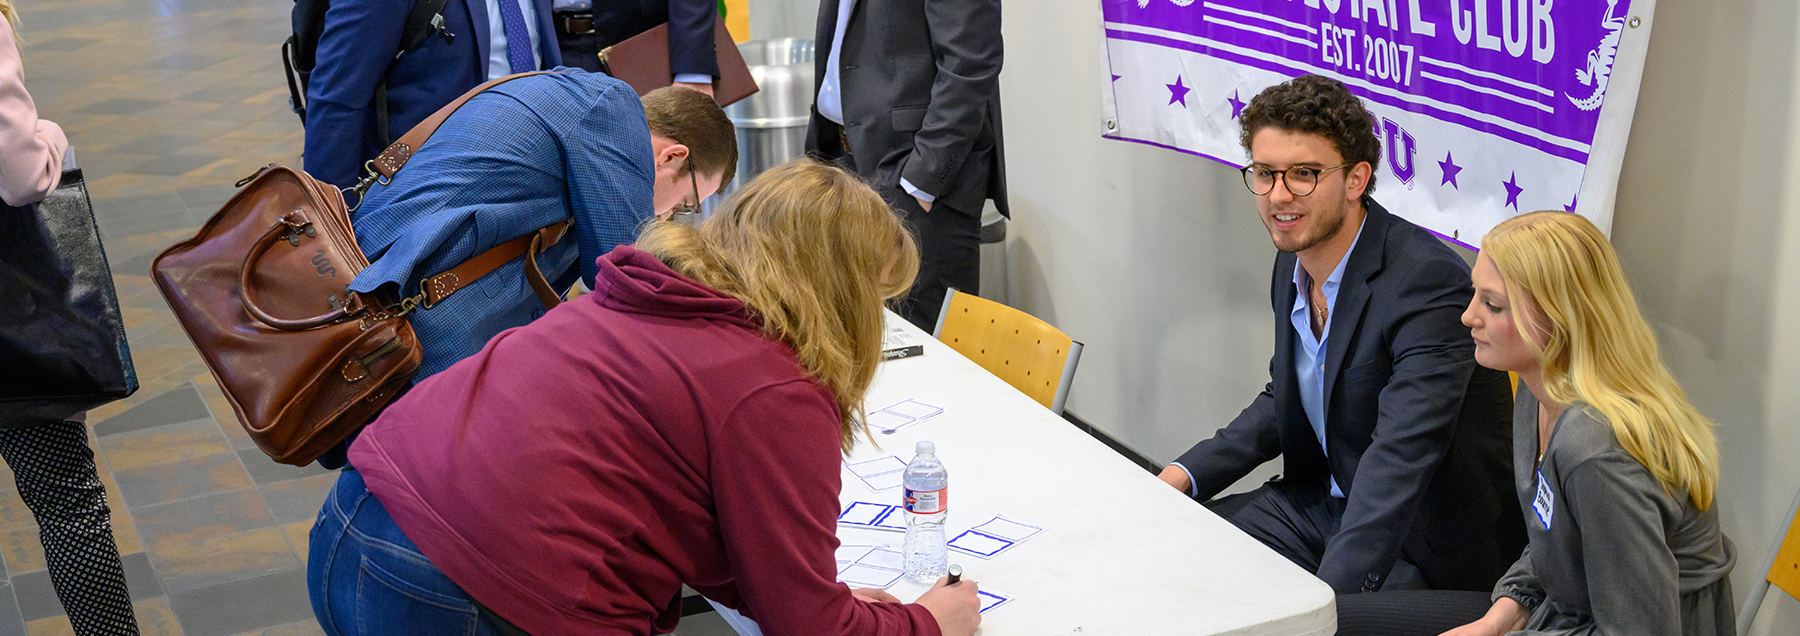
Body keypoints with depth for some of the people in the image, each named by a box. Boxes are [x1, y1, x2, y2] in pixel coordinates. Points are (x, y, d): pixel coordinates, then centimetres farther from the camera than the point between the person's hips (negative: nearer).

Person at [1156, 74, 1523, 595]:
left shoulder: (1429, 282, -25)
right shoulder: (1294, 262, 2)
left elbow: (1400, 460, -34)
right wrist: (1184, 475, 3)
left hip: (1425, 546, -8)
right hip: (1327, 502, 8)